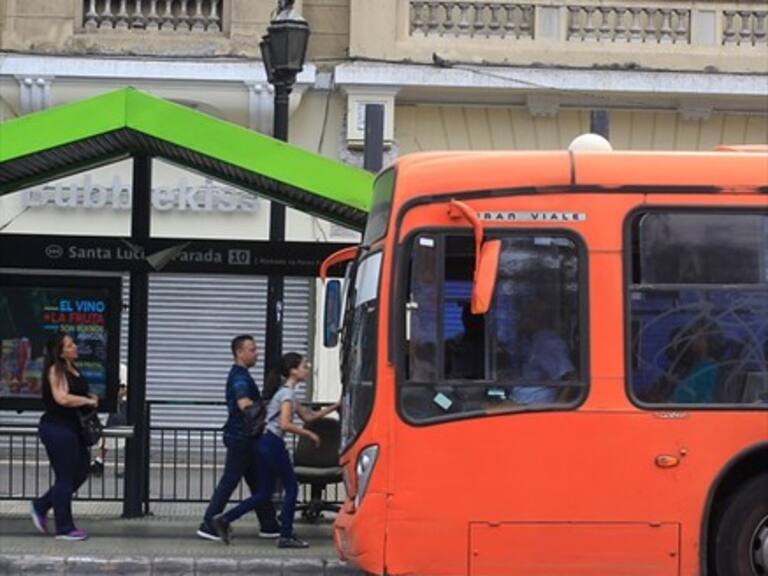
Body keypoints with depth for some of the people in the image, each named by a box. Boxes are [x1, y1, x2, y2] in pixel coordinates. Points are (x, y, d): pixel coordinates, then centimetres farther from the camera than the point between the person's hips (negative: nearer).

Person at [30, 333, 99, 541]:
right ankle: (64, 528, 8)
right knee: (65, 477, -2)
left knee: (80, 472, 13)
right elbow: (62, 398, -25)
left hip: (71, 427, 9)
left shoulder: (72, 369, 12)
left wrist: (90, 399, 7)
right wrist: (88, 401, -14)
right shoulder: (55, 370, -14)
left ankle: (41, 506, 26)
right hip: (56, 428, -9)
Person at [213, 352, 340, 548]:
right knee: (291, 488, 1)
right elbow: (285, 424, -22)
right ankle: (286, 536, 4)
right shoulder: (287, 393, -11)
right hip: (273, 442, -10)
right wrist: (309, 434, -13)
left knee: (264, 493, 11)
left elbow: (307, 416, 23)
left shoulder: (285, 391, 19)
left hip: (264, 443, 10)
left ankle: (225, 519, 5)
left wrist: (333, 408, 19)